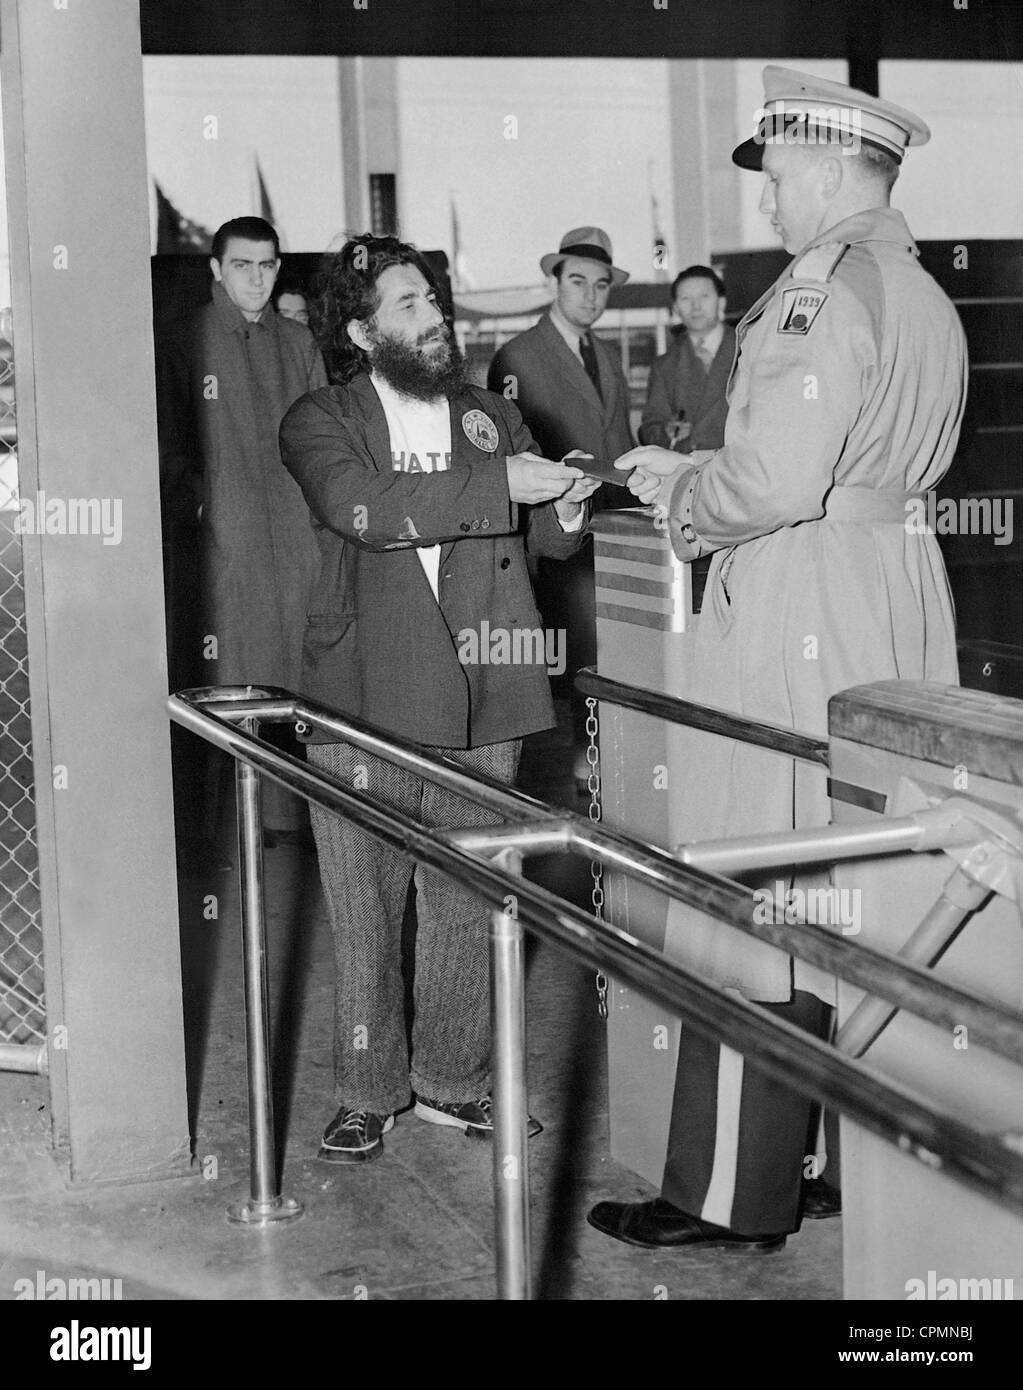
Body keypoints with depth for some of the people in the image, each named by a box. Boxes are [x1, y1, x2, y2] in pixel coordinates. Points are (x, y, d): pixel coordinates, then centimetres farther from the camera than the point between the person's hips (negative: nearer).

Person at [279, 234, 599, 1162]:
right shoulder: (321, 423, 1)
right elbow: (365, 509, -19)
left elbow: (539, 542, 18)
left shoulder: (493, 416, 14)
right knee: (365, 911, 4)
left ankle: (453, 1079, 24)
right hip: (367, 700, -3)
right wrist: (498, 483, -21)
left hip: (479, 703, 3)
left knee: (468, 907, 9)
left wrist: (564, 511, -6)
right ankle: (368, 1094, 18)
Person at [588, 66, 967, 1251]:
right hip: (899, 594, 9)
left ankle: (733, 1196, 5)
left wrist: (677, 493, -3)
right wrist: (693, 478, 15)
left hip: (795, 614, -9)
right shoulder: (928, 300, 15)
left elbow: (773, 481, -23)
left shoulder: (823, 288, -14)